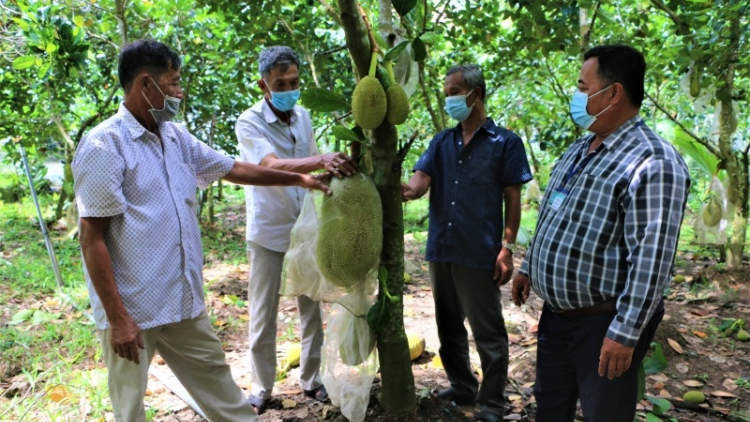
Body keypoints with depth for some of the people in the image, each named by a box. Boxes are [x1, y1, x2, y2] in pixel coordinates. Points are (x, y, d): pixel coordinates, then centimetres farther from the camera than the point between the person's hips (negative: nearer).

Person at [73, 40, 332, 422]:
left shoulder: (175, 137, 8)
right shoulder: (104, 145, -15)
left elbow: (233, 169, 18)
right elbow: (92, 238, -16)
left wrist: (298, 180, 18)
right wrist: (117, 316, -17)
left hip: (183, 300, 7)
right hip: (132, 307, -7)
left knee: (214, 374, 20)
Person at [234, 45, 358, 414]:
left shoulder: (303, 117, 4)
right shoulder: (249, 123, -13)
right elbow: (273, 166, -31)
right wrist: (322, 160, -44)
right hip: (268, 232, -4)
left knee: (312, 309, 12)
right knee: (263, 314, 6)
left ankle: (312, 379, 27)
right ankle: (260, 388, 22)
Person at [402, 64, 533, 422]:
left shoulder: (505, 143, -2)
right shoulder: (441, 142, 11)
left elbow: (513, 199, -4)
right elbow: (420, 181, -2)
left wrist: (507, 248, -11)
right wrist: (405, 189, -26)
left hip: (479, 255, -5)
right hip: (440, 250, 6)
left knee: (488, 334, 3)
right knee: (449, 327, 18)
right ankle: (462, 388, 35)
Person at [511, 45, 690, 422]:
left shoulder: (652, 164, -22)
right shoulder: (578, 150, 9)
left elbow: (651, 260, -26)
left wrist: (625, 333, -26)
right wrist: (528, 267, 20)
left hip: (603, 322, -8)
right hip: (556, 313, 9)